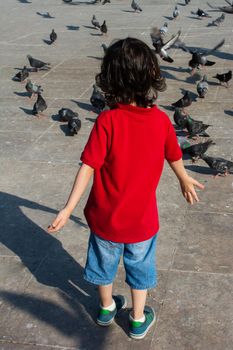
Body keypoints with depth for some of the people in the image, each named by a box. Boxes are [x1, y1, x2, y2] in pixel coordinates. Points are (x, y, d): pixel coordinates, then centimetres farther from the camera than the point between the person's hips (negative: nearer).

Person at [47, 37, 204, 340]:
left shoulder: (107, 121, -22)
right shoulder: (162, 121, -14)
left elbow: (88, 167, -22)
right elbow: (174, 158, 3)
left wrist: (69, 208, -16)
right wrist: (185, 180, 23)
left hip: (106, 216, -1)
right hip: (142, 218, 1)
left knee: (104, 261, 25)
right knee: (140, 268, 23)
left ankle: (107, 307, 48)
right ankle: (138, 320, 40)